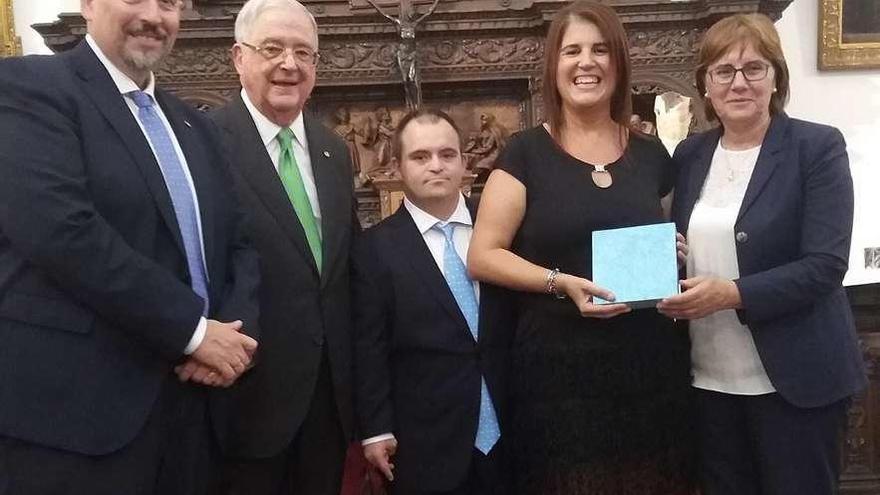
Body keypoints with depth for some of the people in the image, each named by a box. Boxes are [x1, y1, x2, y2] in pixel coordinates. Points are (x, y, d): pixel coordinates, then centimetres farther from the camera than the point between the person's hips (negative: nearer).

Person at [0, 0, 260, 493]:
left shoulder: (194, 125, 16)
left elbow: (238, 241, 13)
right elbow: (61, 231, -19)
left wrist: (235, 329, -6)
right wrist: (194, 329, -16)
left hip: (187, 398, 7)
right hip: (72, 404, -6)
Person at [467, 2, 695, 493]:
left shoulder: (651, 155, 8)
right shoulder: (527, 152, -2)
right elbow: (483, 256, -6)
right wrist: (561, 282, -18)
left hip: (652, 372, 4)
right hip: (560, 374, -3)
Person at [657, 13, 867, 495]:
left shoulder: (818, 146, -7)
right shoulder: (690, 153, 6)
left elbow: (824, 265, -15)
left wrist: (732, 294, -24)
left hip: (793, 377, -4)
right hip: (708, 378, 4)